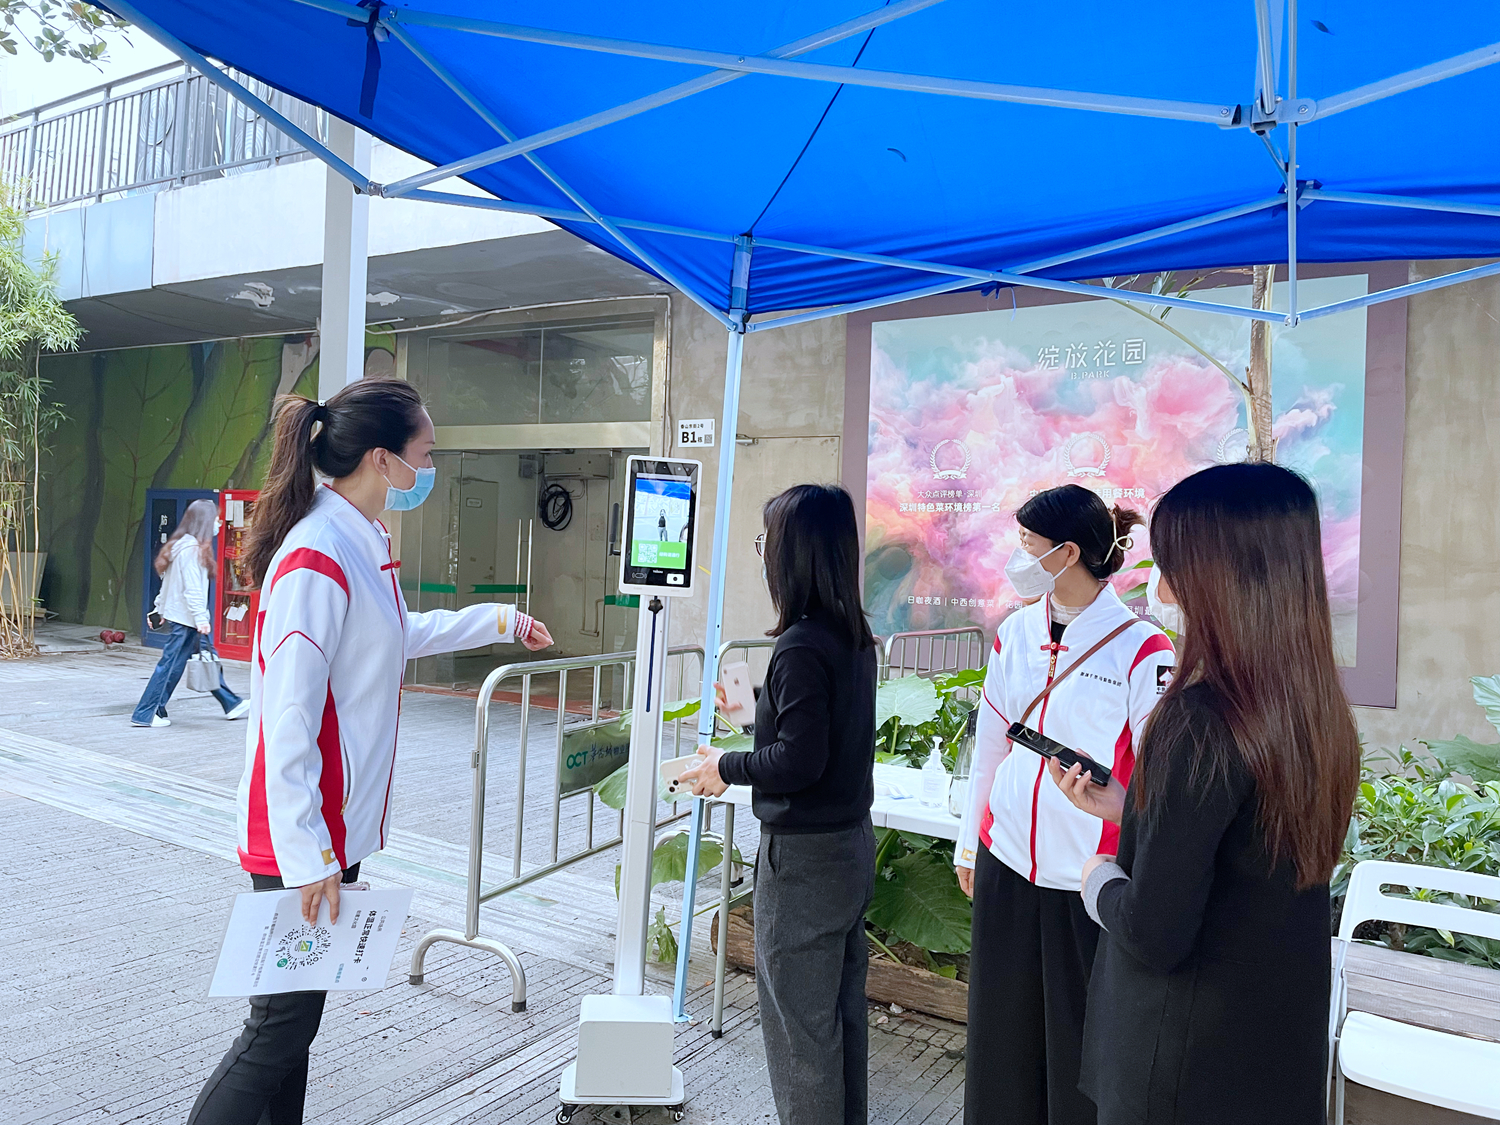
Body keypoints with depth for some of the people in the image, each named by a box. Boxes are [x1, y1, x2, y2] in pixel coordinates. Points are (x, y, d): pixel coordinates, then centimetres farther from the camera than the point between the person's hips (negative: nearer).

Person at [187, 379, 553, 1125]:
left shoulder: (363, 544, 8)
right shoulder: (317, 557, -22)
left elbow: (400, 637, 27)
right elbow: (288, 720, -23)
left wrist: (499, 621, 29)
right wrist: (308, 856, -20)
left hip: (336, 829, 9)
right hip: (302, 839, -9)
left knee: (298, 1015, 18)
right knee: (281, 1025, 3)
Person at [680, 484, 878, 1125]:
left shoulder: (802, 645, -23)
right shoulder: (855, 636, 4)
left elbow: (799, 760, -25)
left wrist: (727, 769, -9)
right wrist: (756, 708, 25)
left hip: (804, 856, -9)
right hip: (852, 842, 9)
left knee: (799, 1024, 6)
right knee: (842, 1012, 21)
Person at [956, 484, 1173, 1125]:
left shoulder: (1141, 650, -12)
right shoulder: (1016, 633, 5)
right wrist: (969, 845, 16)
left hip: (1087, 878, -5)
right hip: (1007, 861, 5)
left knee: (1080, 1041, 6)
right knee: (1002, 1025, 16)